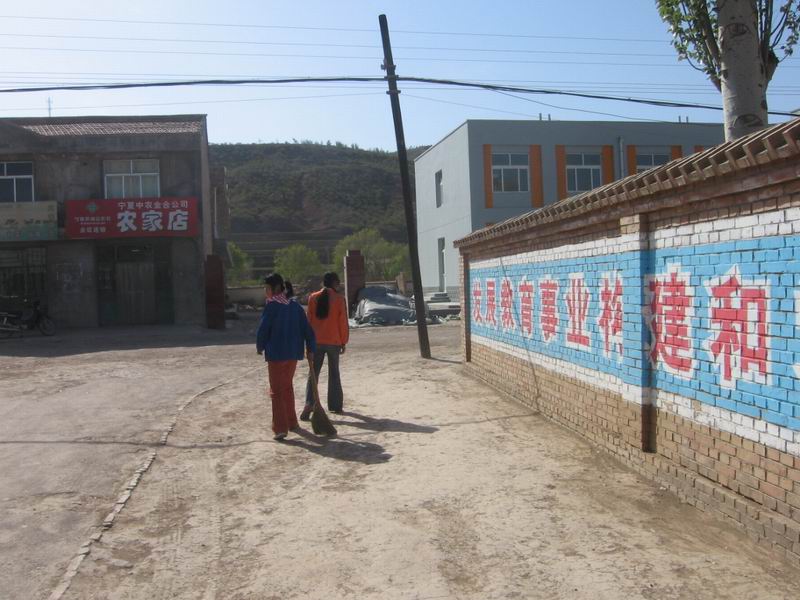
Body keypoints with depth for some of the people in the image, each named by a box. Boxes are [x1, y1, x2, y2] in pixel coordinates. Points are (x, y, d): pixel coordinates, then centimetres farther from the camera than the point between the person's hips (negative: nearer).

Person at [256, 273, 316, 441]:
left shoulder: (271, 306, -13)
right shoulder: (295, 306, 4)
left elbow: (263, 329, -11)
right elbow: (307, 328, 3)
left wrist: (260, 347, 6)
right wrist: (311, 349, 8)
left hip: (276, 354, -6)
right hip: (293, 353, 6)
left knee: (276, 391, 1)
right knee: (288, 387, 22)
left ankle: (280, 428, -4)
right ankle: (292, 422, 29)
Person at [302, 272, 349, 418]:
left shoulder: (313, 298, 1)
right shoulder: (340, 299, -5)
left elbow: (309, 320, 4)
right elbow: (343, 322, -4)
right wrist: (344, 342, 5)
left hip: (316, 341, 1)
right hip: (334, 341, -1)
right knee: (334, 373, 13)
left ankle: (309, 403, -12)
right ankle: (336, 405, 17)